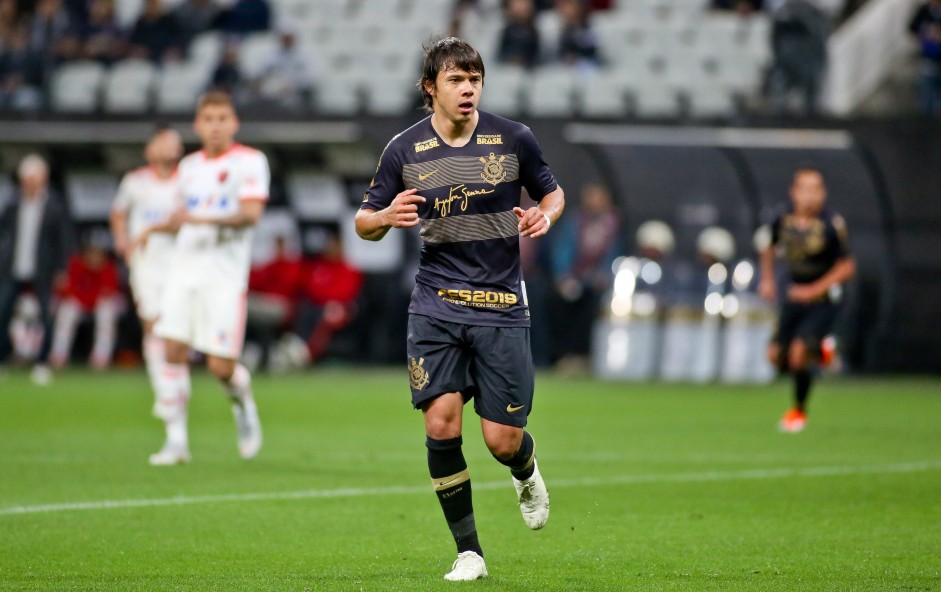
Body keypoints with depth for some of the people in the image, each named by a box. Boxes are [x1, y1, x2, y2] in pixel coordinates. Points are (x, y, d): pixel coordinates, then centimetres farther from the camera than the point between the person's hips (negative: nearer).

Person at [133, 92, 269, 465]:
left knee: (221, 367, -9)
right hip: (184, 268, 5)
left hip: (225, 276, -5)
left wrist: (202, 219, -26)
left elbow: (250, 213, -16)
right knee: (174, 350, -8)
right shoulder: (189, 166, 17)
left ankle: (244, 405, 24)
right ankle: (176, 440, -2)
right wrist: (155, 229, 20)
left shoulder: (250, 161, -3)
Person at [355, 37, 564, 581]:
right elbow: (364, 222, 9)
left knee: (503, 439, -3)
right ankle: (468, 551, 0)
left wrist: (545, 215, -8)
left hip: (502, 306, -1)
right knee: (441, 422, -12)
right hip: (436, 305, 1)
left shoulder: (514, 139, 0)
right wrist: (386, 217, -14)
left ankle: (527, 475, 36)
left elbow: (552, 191, 15)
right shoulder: (404, 151, 1)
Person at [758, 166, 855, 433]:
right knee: (776, 356, 2)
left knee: (799, 351, -18)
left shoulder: (832, 225, -20)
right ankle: (819, 352, 33)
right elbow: (770, 247, 15)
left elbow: (847, 267, -14)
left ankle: (799, 411, 6)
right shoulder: (783, 219, -7)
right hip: (793, 296, 5)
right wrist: (767, 278, 5)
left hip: (823, 300, -5)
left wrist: (815, 290, -20)